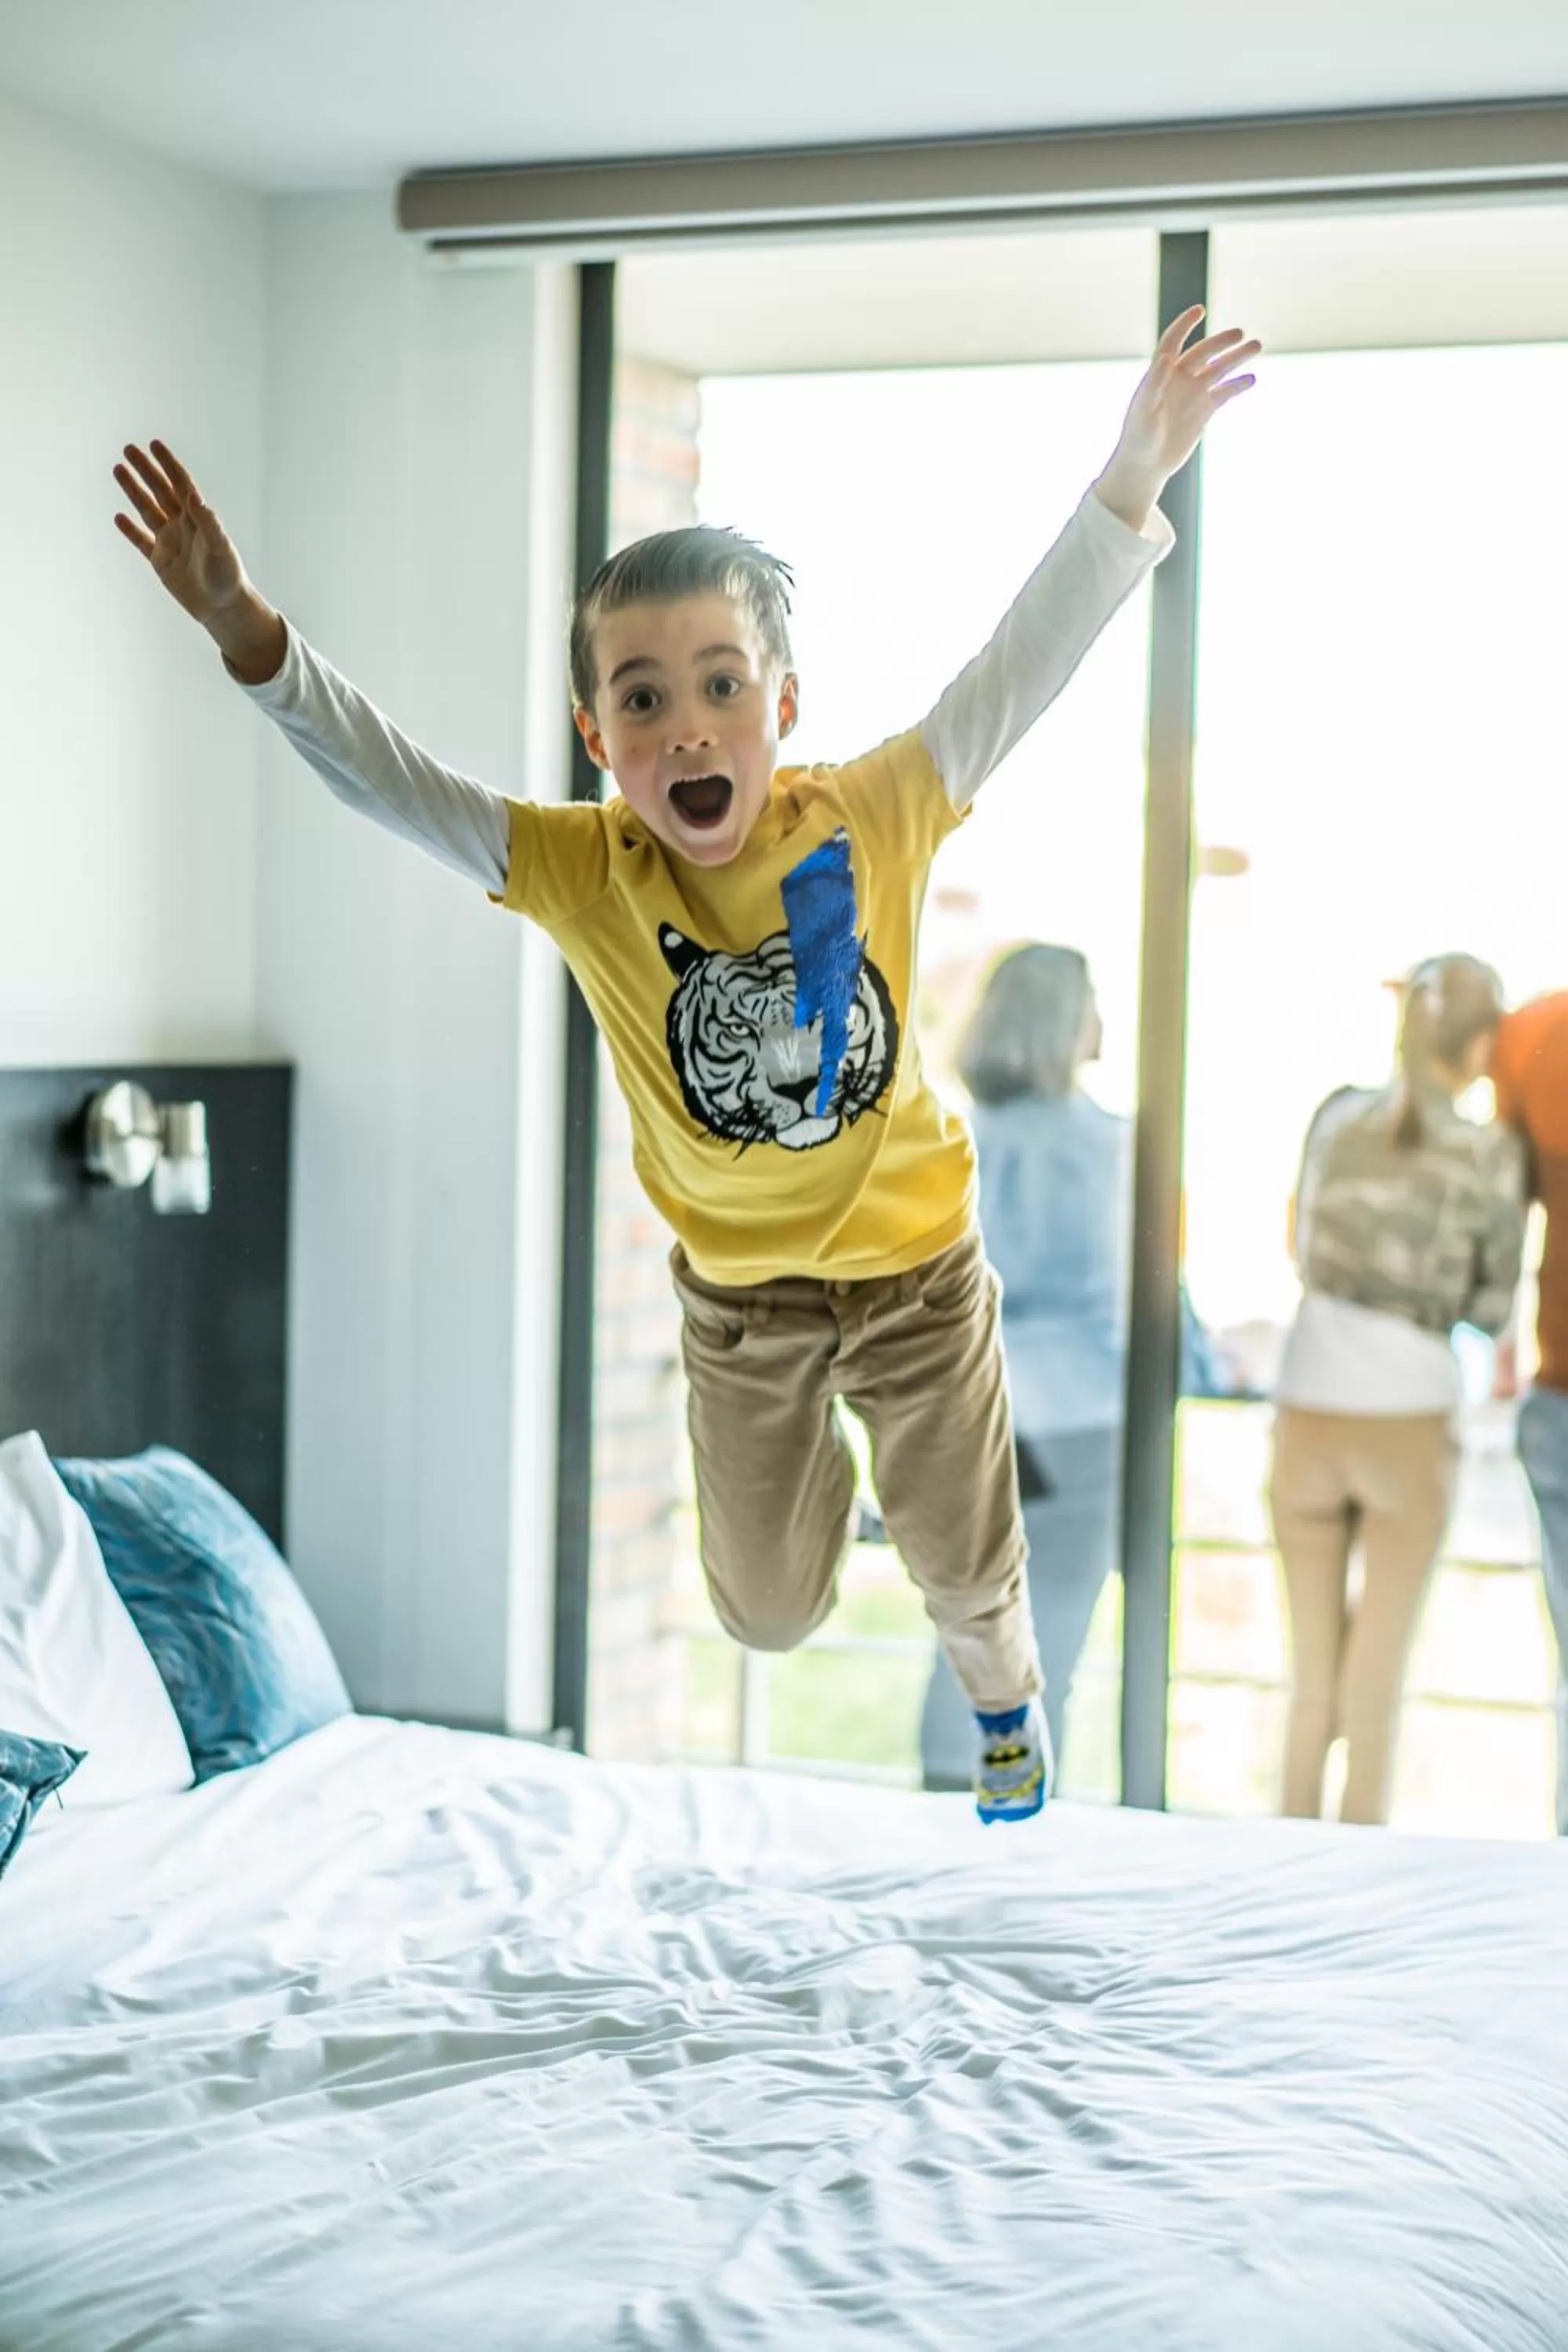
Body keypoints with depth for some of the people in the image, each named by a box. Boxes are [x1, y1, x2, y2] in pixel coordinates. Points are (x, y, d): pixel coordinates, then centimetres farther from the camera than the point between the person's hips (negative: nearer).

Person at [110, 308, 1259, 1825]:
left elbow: (1016, 674, -22)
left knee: (965, 1566, 17)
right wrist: (252, 644, -39)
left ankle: (1004, 1706, 53)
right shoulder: (580, 875, -19)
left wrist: (1131, 482, -32)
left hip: (916, 1262, -1)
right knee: (768, 1610, 16)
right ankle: (816, 1463, 52)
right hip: (739, 1292, 1)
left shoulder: (871, 821, -20)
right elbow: (390, 780, -24)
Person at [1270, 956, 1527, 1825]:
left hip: (1309, 1415, 3)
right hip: (1411, 1418, -3)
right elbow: (1492, 1307, 1)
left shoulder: (1337, 1118, 2)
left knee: (1311, 1669, 16)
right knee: (1378, 1676, 11)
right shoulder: (1490, 1156, -7)